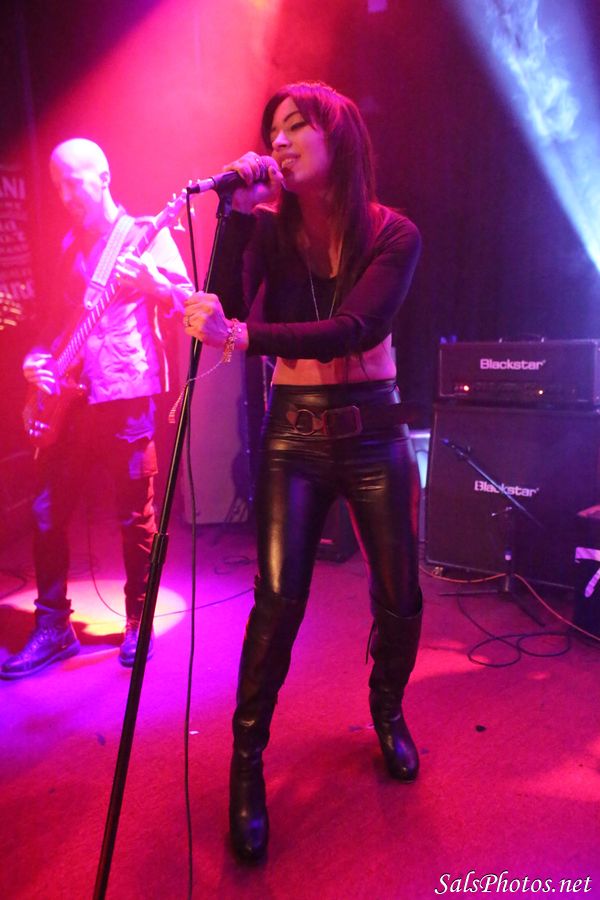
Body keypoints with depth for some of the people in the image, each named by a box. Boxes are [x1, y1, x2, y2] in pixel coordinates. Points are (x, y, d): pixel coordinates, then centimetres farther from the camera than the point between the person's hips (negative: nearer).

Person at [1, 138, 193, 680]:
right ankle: (53, 626, 17)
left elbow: (185, 300, -5)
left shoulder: (147, 233, 3)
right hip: (69, 393, 6)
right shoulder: (68, 246, 19)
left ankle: (139, 622, 17)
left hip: (127, 391, -5)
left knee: (136, 513, 0)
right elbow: (55, 315, 21)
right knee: (48, 510, 4)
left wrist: (148, 278, -23)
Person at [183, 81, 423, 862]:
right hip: (294, 433, 0)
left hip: (374, 430, 1)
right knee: (278, 598, -8)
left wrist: (243, 336, -31)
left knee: (399, 600, 4)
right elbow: (227, 312, -12)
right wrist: (239, 217, -17)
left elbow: (355, 329, -20)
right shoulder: (269, 226, 2)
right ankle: (247, 761, 13)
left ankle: (388, 715, 35)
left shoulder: (393, 234, -3)